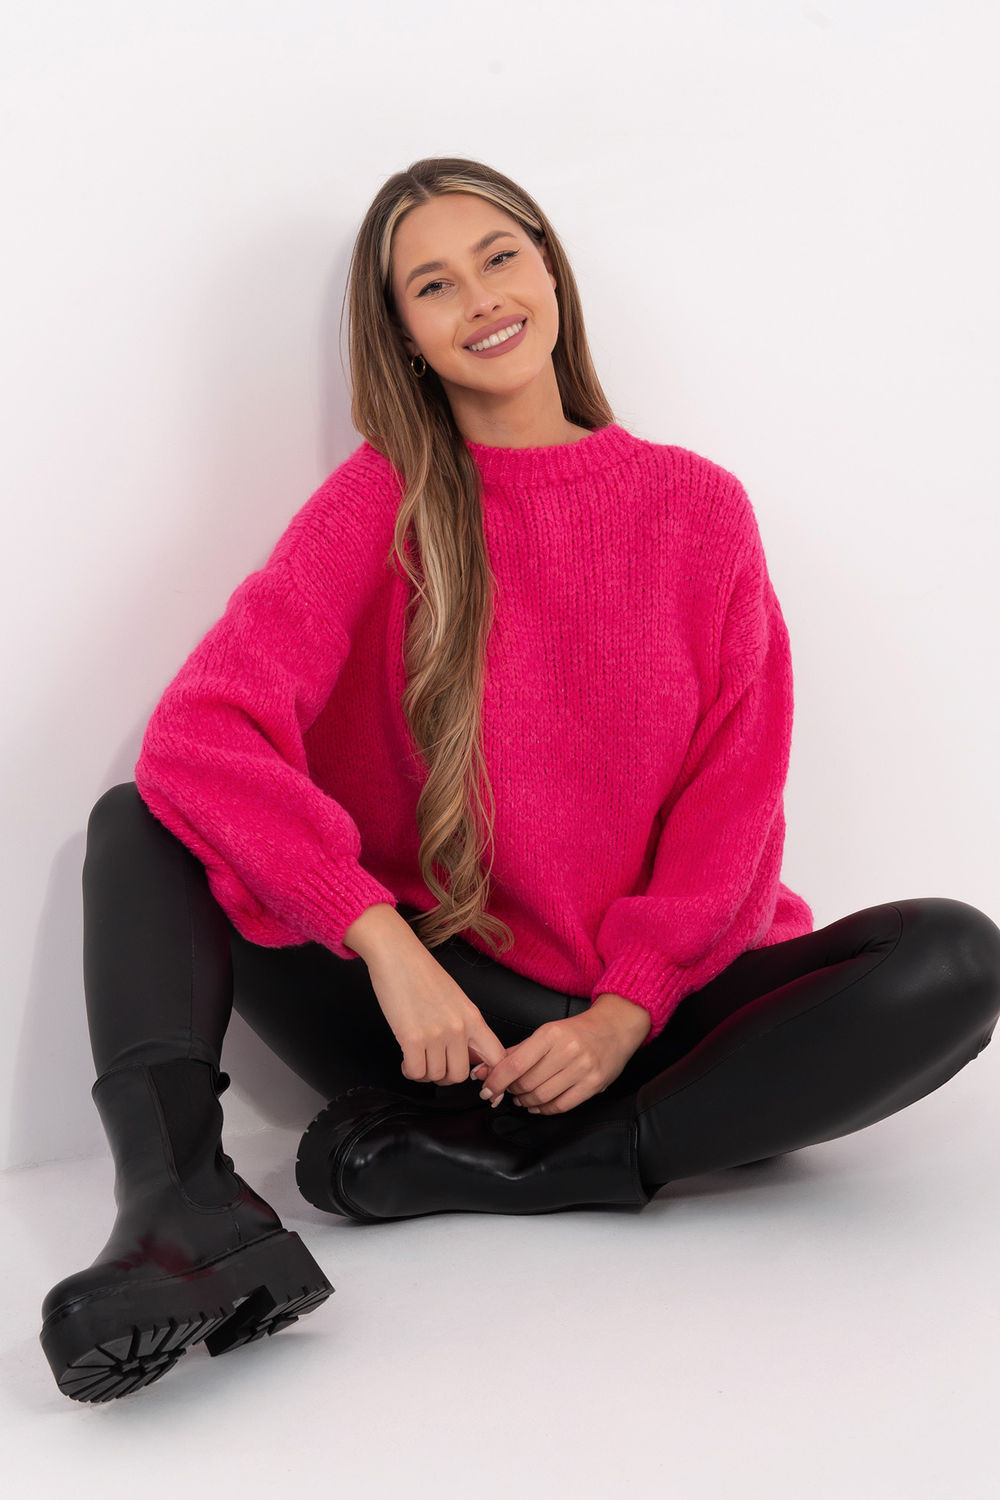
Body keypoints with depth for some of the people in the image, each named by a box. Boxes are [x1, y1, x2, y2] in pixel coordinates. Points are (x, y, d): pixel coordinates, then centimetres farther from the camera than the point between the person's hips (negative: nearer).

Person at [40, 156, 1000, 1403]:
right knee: (137, 826, -14)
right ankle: (178, 1202, -38)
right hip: (439, 1011, 0)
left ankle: (480, 1171, -27)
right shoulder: (379, 503, 3)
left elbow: (734, 806, 1)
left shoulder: (698, 508, 6)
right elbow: (201, 729, -12)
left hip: (643, 1016, 1)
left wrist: (624, 1013, -14)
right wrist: (385, 945, -23)